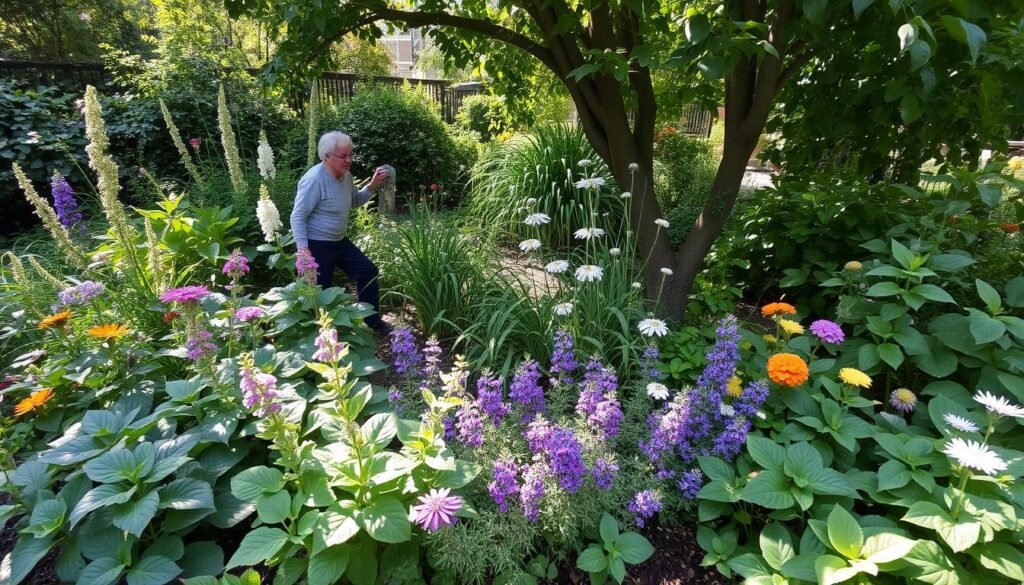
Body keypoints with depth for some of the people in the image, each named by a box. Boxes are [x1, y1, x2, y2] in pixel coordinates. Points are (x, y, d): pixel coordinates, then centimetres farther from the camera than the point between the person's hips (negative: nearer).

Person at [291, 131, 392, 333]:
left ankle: (372, 320, 24)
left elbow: (354, 202, 21)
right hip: (316, 245, -9)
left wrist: (373, 185, 5)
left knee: (368, 271, 12)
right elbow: (297, 217, -21)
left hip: (339, 241, 9)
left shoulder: (346, 175, 3)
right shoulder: (314, 179, -22)